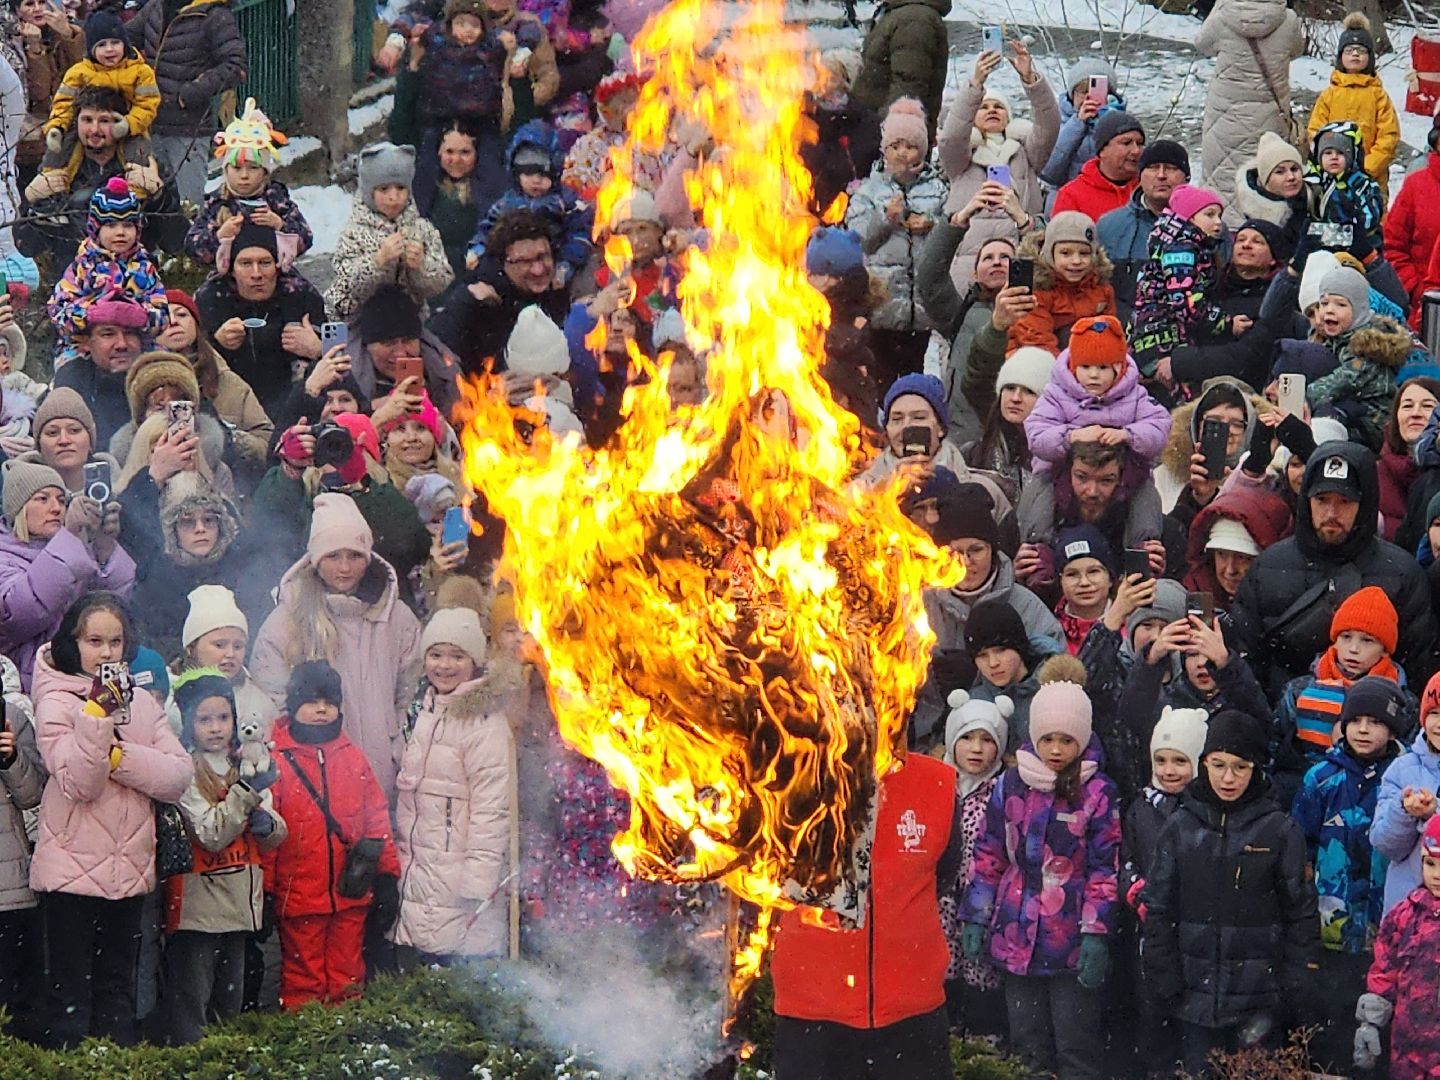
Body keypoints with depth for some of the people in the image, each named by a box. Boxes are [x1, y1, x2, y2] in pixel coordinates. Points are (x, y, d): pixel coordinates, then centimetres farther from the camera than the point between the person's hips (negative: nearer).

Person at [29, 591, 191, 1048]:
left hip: (129, 869, 5)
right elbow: (77, 784, -17)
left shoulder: (142, 703, 9)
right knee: (70, 994, 0)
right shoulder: (57, 703, -6)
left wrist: (118, 756, -15)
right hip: (71, 869, -5)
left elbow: (179, 776, -3)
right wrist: (97, 715, -24)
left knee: (118, 990, 14)